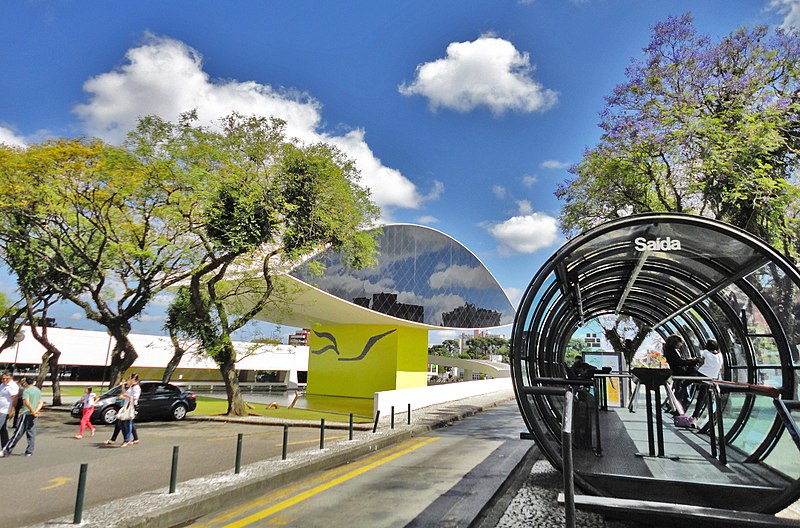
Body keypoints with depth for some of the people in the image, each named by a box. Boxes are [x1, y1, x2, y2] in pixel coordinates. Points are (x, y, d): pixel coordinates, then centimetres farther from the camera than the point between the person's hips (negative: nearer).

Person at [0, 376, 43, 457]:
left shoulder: (26, 390, -8)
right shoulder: (38, 390, 14)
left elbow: (27, 402, -22)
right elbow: (40, 403, 12)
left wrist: (32, 411, -15)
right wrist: (36, 411, -1)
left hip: (26, 414, -6)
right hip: (33, 416, 6)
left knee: (18, 434, -4)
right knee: (31, 433, 8)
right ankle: (29, 451, 9)